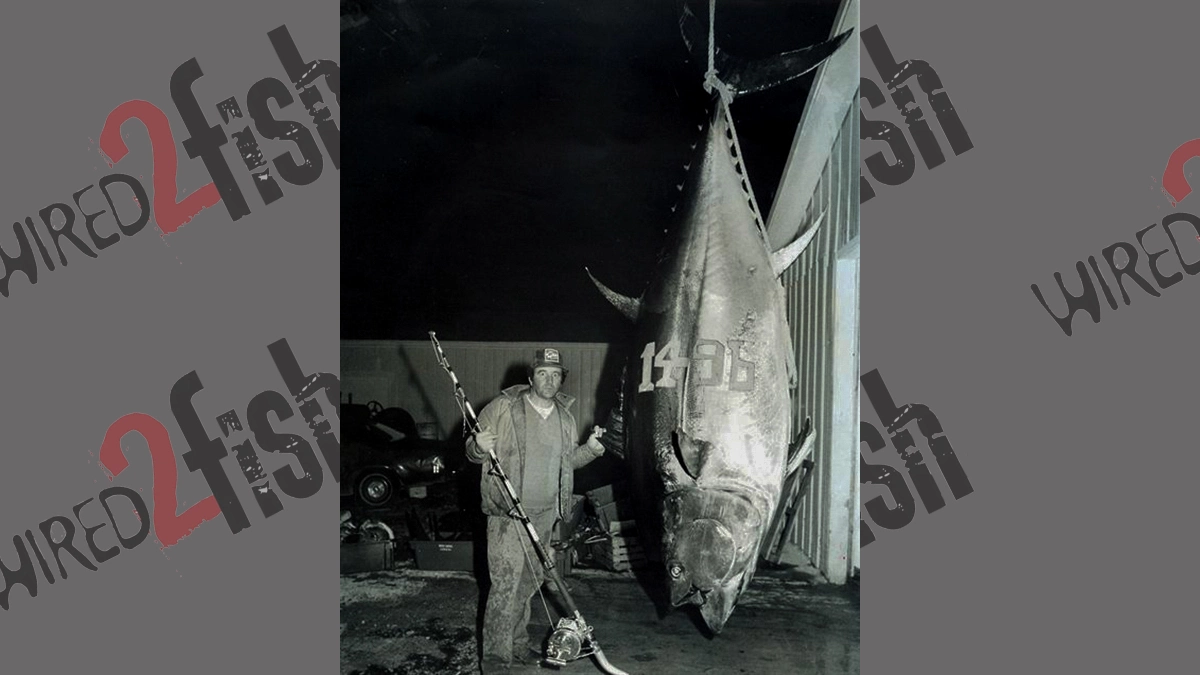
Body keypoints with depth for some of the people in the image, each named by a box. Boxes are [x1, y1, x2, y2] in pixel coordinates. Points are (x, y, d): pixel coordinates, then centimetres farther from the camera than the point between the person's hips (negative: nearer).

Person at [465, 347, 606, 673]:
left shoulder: (565, 417, 10)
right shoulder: (503, 407, -7)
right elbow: (472, 450, -2)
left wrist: (589, 448, 3)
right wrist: (479, 447, -25)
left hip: (545, 512, 6)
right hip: (508, 511, -6)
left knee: (530, 581, 14)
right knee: (506, 583, -9)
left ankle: (517, 642, 29)